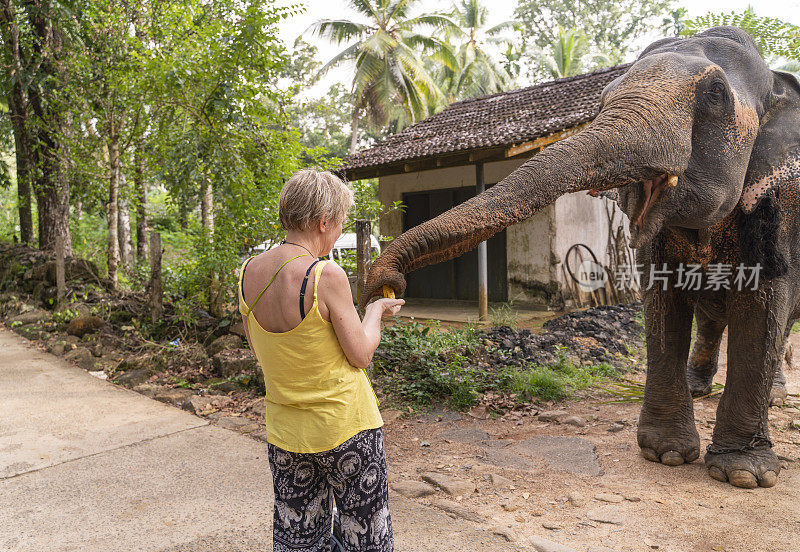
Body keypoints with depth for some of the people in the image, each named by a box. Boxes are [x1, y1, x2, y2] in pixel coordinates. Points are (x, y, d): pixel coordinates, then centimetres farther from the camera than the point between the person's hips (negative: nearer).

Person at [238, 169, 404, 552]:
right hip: (345, 427, -6)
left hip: (284, 432, 6)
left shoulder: (249, 272, -3)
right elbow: (361, 354, -14)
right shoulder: (326, 276, -23)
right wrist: (375, 311, 4)